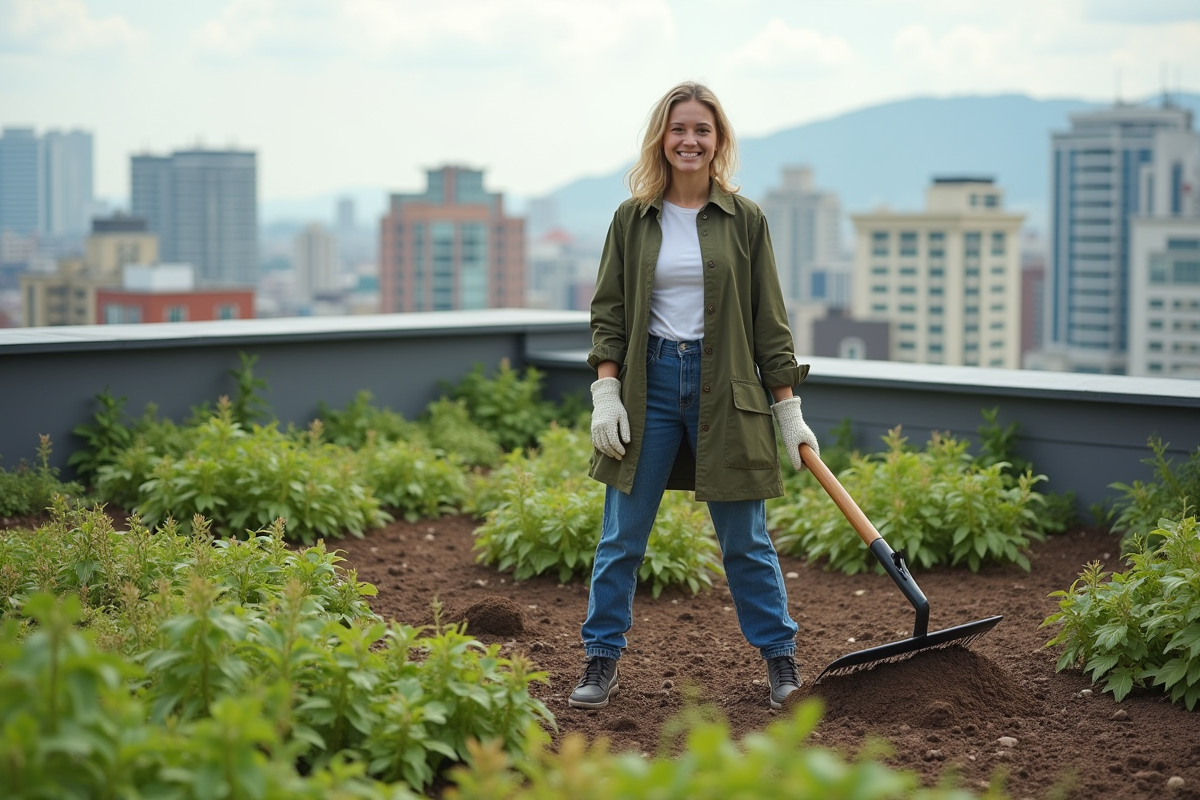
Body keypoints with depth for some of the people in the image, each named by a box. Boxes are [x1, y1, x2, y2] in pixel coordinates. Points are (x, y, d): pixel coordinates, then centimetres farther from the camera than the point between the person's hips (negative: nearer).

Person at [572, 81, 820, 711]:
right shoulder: (632, 219, 5)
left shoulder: (744, 220, 3)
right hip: (649, 381, 1)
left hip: (724, 387, -1)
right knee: (622, 535, 3)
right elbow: (608, 312, 6)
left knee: (745, 537, 5)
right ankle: (602, 660, 15)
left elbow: (769, 320, 5)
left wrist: (789, 408, 2)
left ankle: (780, 658, 19)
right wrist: (605, 393, -5)